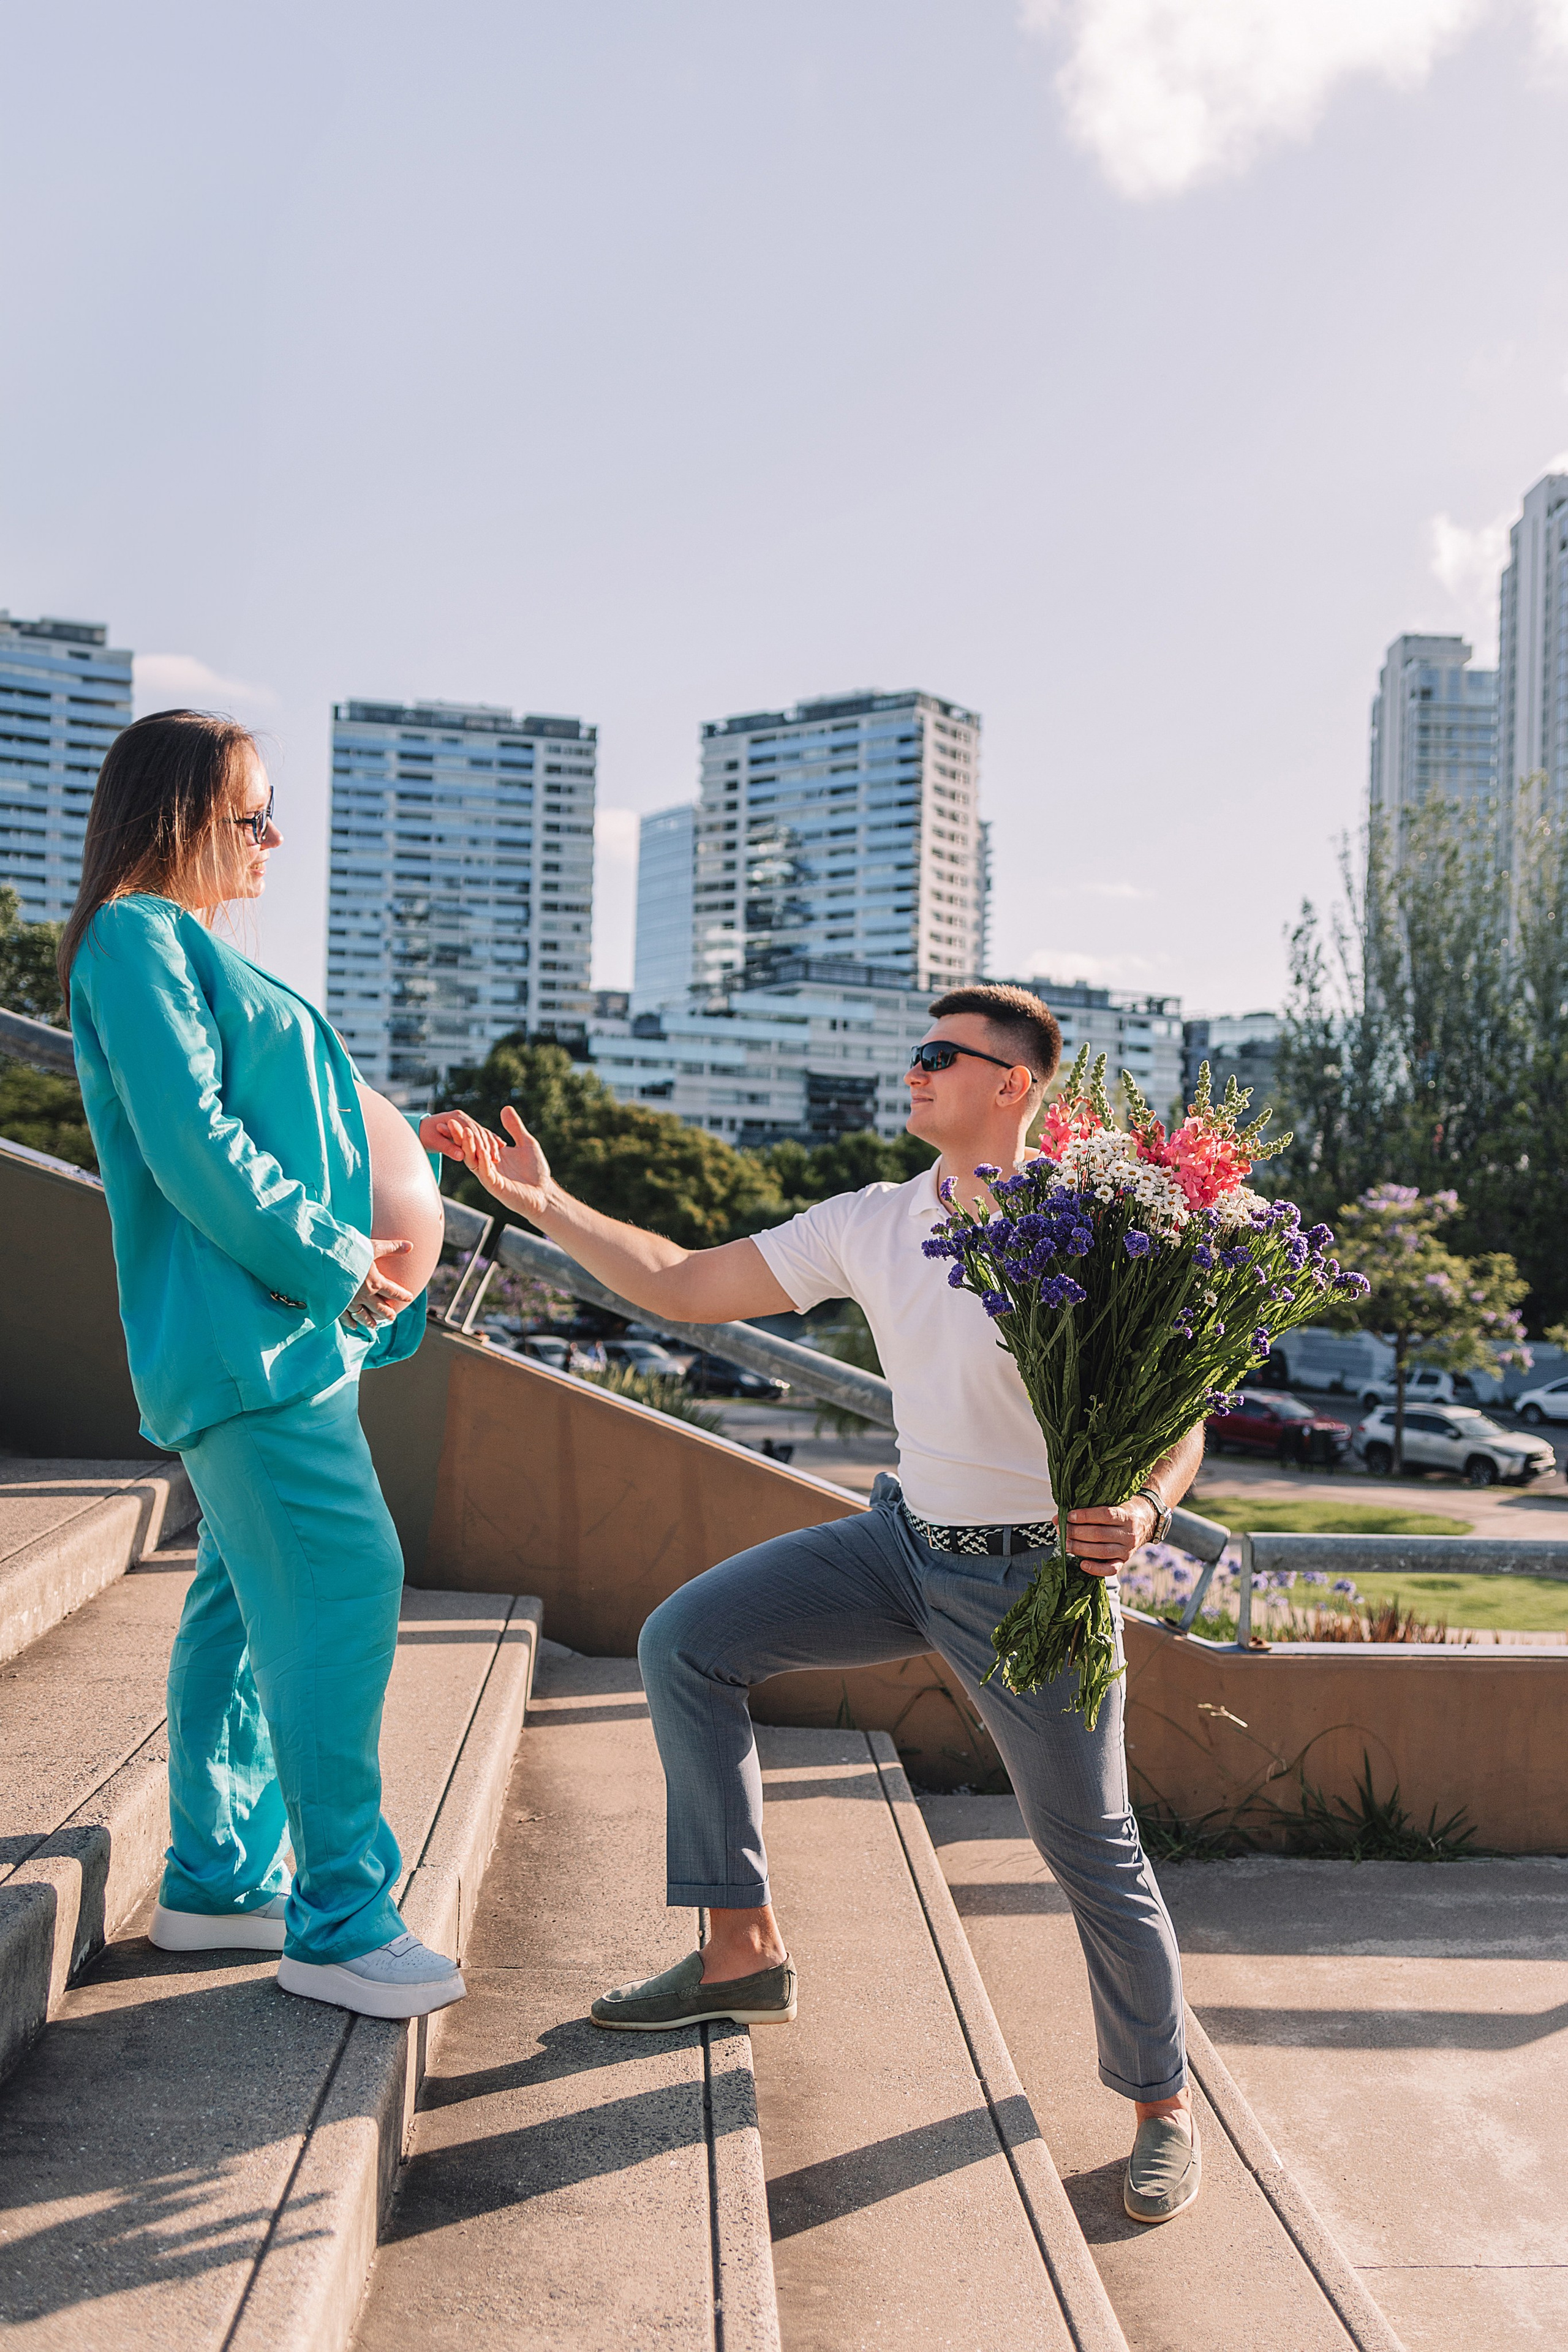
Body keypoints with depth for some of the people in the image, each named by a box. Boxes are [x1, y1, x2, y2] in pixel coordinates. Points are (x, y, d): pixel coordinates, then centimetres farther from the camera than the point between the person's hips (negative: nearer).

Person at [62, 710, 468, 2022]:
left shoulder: (191, 951, 22)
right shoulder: (139, 939, -9)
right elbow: (192, 1144, -19)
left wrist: (352, 1267, 11)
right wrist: (332, 1265, -14)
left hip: (276, 1322, 11)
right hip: (243, 1325, -11)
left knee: (251, 1598, 13)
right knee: (341, 1583, -12)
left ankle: (217, 1880, 22)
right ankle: (338, 1920, -6)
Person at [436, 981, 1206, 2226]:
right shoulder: (873, 1225, 0)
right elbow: (688, 1286, 2)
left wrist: (1145, 1509, -35)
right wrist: (545, 1204, -4)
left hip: (1038, 1576, -6)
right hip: (905, 1541, 6)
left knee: (1092, 1852, 3)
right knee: (686, 1641, 0)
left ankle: (1163, 2104, 28)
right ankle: (745, 1949, 9)